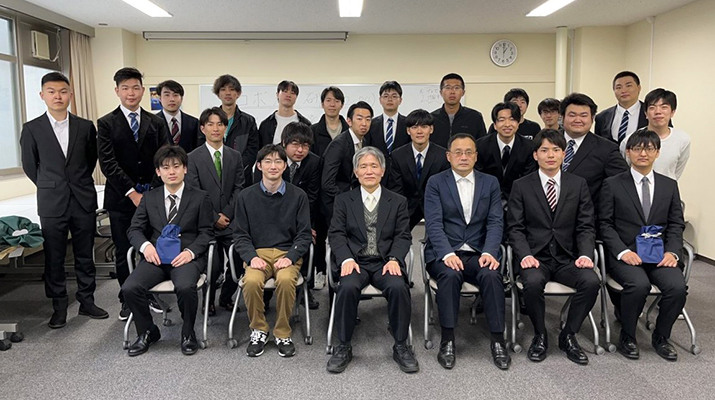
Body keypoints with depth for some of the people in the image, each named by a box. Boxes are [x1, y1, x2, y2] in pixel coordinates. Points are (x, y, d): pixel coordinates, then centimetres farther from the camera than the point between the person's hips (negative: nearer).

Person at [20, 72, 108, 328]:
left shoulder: (85, 127, 3)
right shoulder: (32, 129, 0)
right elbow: (29, 166, 8)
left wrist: (80, 183, 13)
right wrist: (50, 188, 10)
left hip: (84, 201, 1)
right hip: (51, 204, -1)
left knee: (85, 256, 9)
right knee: (54, 258, 6)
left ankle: (87, 301, 22)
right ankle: (59, 307, 18)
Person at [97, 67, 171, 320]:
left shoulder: (156, 122, 8)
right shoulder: (106, 124, 2)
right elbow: (108, 163, -7)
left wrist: (152, 192, -10)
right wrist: (132, 193, -14)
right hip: (121, 197, -1)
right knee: (123, 252, 8)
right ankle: (127, 300, 21)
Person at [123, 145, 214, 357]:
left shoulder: (200, 198, 8)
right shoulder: (149, 198, 16)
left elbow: (206, 232, 4)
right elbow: (134, 229, 13)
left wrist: (190, 251, -14)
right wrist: (145, 245, -9)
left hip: (186, 256, -3)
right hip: (156, 256, 3)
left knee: (185, 287, -33)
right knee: (130, 288, -22)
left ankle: (188, 333, -4)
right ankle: (147, 332, 5)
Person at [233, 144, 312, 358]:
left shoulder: (298, 196, 5)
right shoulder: (246, 196, 8)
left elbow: (304, 235, 3)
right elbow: (240, 235, 6)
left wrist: (290, 257, -13)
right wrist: (251, 257, -12)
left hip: (288, 253, -1)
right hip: (257, 253, 1)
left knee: (286, 280, -33)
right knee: (251, 281, -31)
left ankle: (282, 333, -10)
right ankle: (259, 330, -5)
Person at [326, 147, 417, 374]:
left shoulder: (398, 202, 15)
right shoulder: (343, 200, 13)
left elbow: (403, 236, 6)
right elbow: (336, 234, 3)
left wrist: (394, 259, -13)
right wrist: (346, 259, -15)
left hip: (385, 263, 0)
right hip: (354, 261, 0)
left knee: (398, 287, -30)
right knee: (347, 287, -32)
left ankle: (400, 346, -10)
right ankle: (343, 347, -12)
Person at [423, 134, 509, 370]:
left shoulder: (490, 183, 12)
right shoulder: (436, 183, 5)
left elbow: (495, 223, 3)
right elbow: (434, 224, -6)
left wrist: (489, 252, -16)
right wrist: (448, 254, -23)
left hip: (478, 254, 2)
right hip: (445, 254, -1)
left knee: (492, 275, -29)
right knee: (450, 275, -33)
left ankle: (498, 341, -17)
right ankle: (447, 342, -22)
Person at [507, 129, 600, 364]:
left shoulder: (578, 185, 11)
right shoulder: (521, 186, 6)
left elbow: (586, 226, 6)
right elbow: (515, 228, 0)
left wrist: (585, 255, -12)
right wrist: (525, 255, -17)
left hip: (567, 257, 2)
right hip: (535, 256, -2)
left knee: (592, 281, -26)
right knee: (533, 282, -33)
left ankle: (568, 335, -4)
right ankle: (540, 336, -6)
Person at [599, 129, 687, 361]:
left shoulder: (670, 186, 15)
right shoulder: (612, 185, 5)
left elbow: (676, 224, 12)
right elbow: (605, 223, 0)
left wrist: (672, 251, -6)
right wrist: (623, 251, -14)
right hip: (625, 253, -3)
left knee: (678, 287, -25)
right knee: (639, 285, -31)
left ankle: (661, 337, 3)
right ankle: (627, 338, -6)